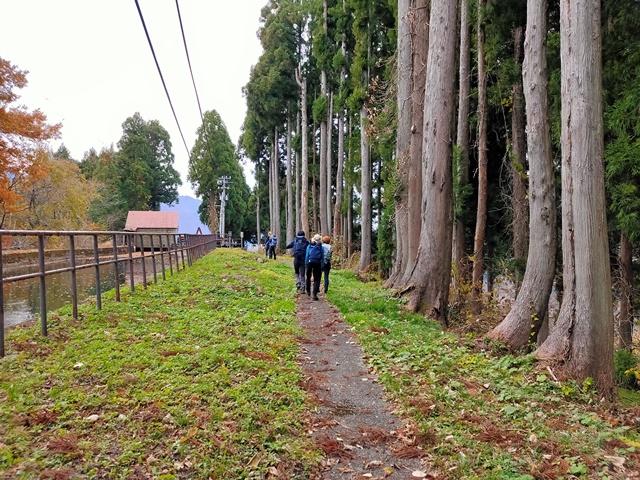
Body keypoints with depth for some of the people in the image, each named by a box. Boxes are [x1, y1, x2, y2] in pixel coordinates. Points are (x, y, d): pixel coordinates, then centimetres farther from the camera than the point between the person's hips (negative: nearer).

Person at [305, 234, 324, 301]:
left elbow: (306, 255, 3)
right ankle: (314, 294, -11)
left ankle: (308, 291, 30)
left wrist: (306, 264, 8)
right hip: (317, 263, -1)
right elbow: (322, 257, 3)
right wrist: (322, 265, 9)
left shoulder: (309, 246, 5)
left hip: (310, 262, 1)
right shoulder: (321, 247, 2)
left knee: (308, 277, 20)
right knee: (316, 279, 1)